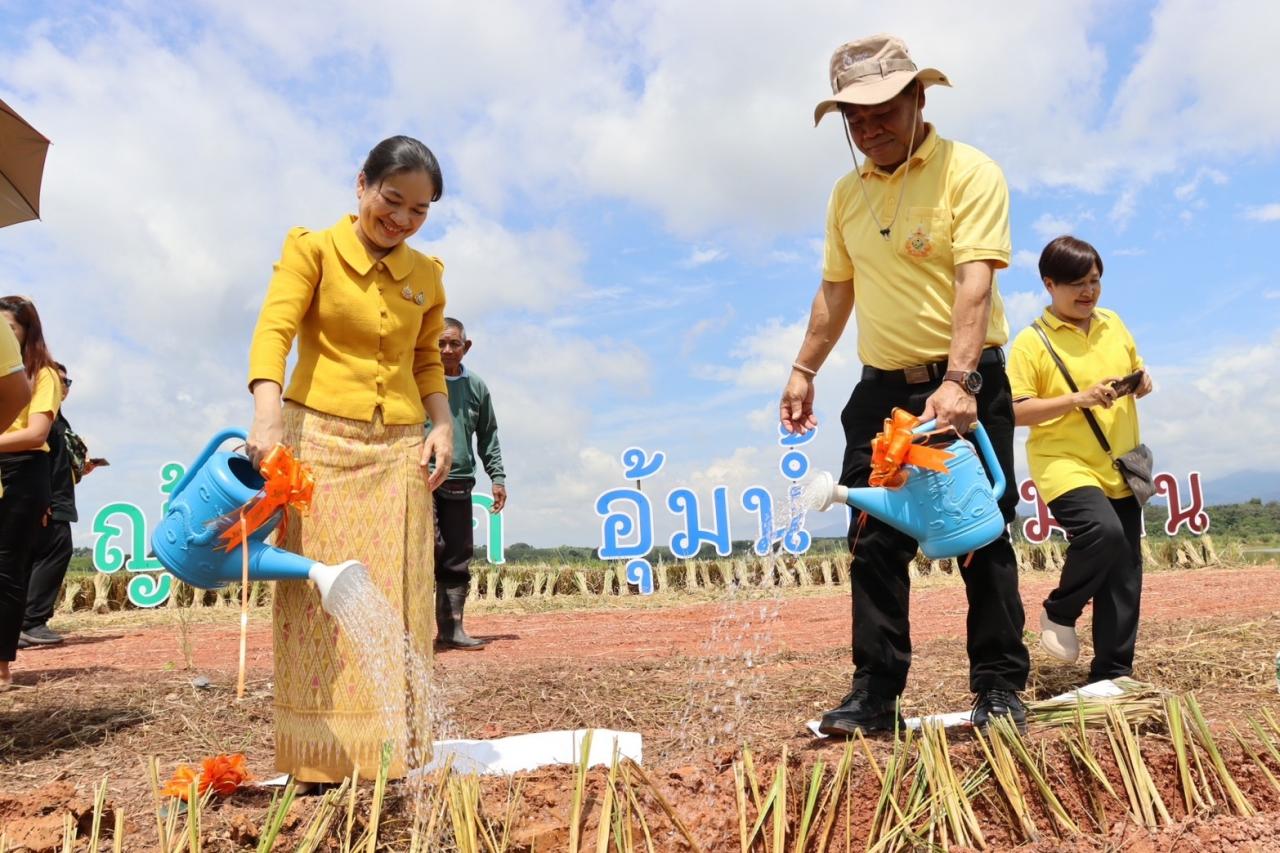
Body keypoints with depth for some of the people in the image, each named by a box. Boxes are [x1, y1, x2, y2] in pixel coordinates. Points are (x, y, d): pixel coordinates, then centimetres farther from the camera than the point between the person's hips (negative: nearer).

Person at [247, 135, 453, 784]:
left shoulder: (426, 275, 12)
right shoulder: (313, 249, 0)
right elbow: (275, 329, -13)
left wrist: (442, 423, 4)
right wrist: (268, 413, -30)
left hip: (400, 449, 4)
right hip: (319, 439, -3)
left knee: (396, 599, 2)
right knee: (318, 593, -4)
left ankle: (390, 750, 10)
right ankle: (318, 757, 3)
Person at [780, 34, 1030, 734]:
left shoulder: (968, 172, -8)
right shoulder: (847, 193, 11)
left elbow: (975, 283, -20)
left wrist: (958, 381, -31)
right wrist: (803, 371, 14)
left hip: (967, 386, -5)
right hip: (882, 389, 5)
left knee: (984, 538, 2)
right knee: (875, 542, 3)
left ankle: (1000, 688, 15)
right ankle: (875, 693, 11)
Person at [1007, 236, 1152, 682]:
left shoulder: (1113, 324, 10)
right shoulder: (1031, 341, -8)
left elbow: (1136, 369, 24)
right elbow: (1017, 411, -13)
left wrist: (1142, 382, 1)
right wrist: (1078, 399, -22)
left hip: (1119, 468, 6)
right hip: (1064, 464, -6)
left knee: (1125, 575, 6)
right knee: (1103, 531, -31)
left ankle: (1112, 672, 18)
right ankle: (1059, 613, -3)